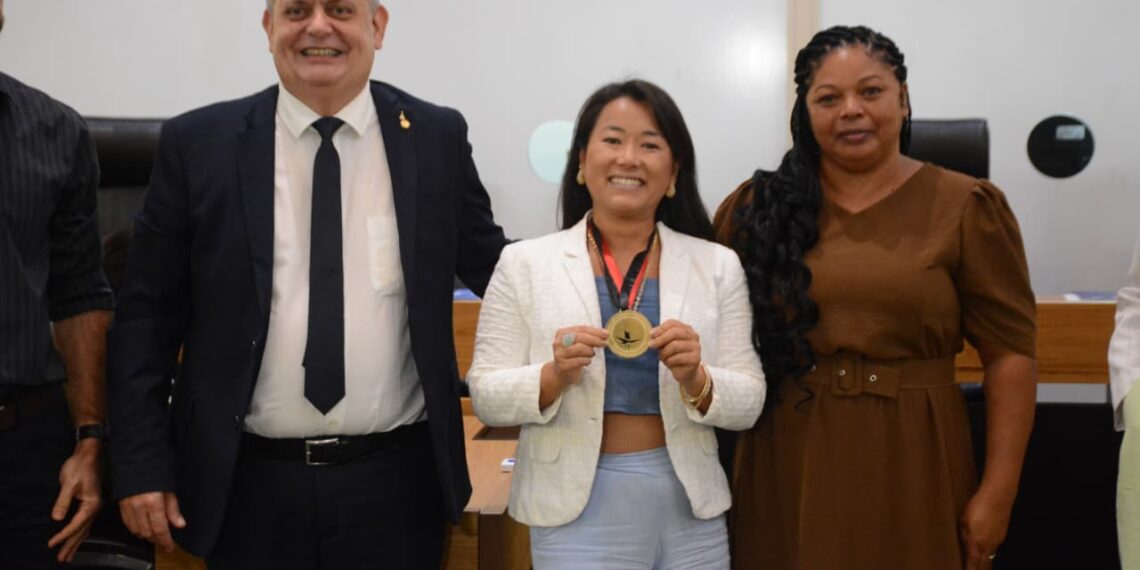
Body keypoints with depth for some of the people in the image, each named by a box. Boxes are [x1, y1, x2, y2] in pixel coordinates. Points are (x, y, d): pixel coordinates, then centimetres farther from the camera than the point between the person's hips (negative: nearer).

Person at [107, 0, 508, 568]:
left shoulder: (437, 137, 0)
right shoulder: (198, 143, -2)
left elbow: (496, 271, 11)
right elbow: (147, 317, 1)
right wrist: (142, 464, -2)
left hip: (395, 483, 1)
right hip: (249, 485, 0)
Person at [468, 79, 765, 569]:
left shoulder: (718, 266, 1)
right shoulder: (524, 263, -3)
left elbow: (748, 403, 0)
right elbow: (486, 397, -3)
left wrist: (696, 380, -18)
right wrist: (553, 377, -20)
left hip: (691, 507, 2)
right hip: (576, 510, -2)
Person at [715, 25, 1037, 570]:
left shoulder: (964, 206, -1)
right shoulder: (757, 208, 3)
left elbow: (1010, 351, -2)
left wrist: (998, 491, -7)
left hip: (911, 467, -1)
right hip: (786, 467, 1)